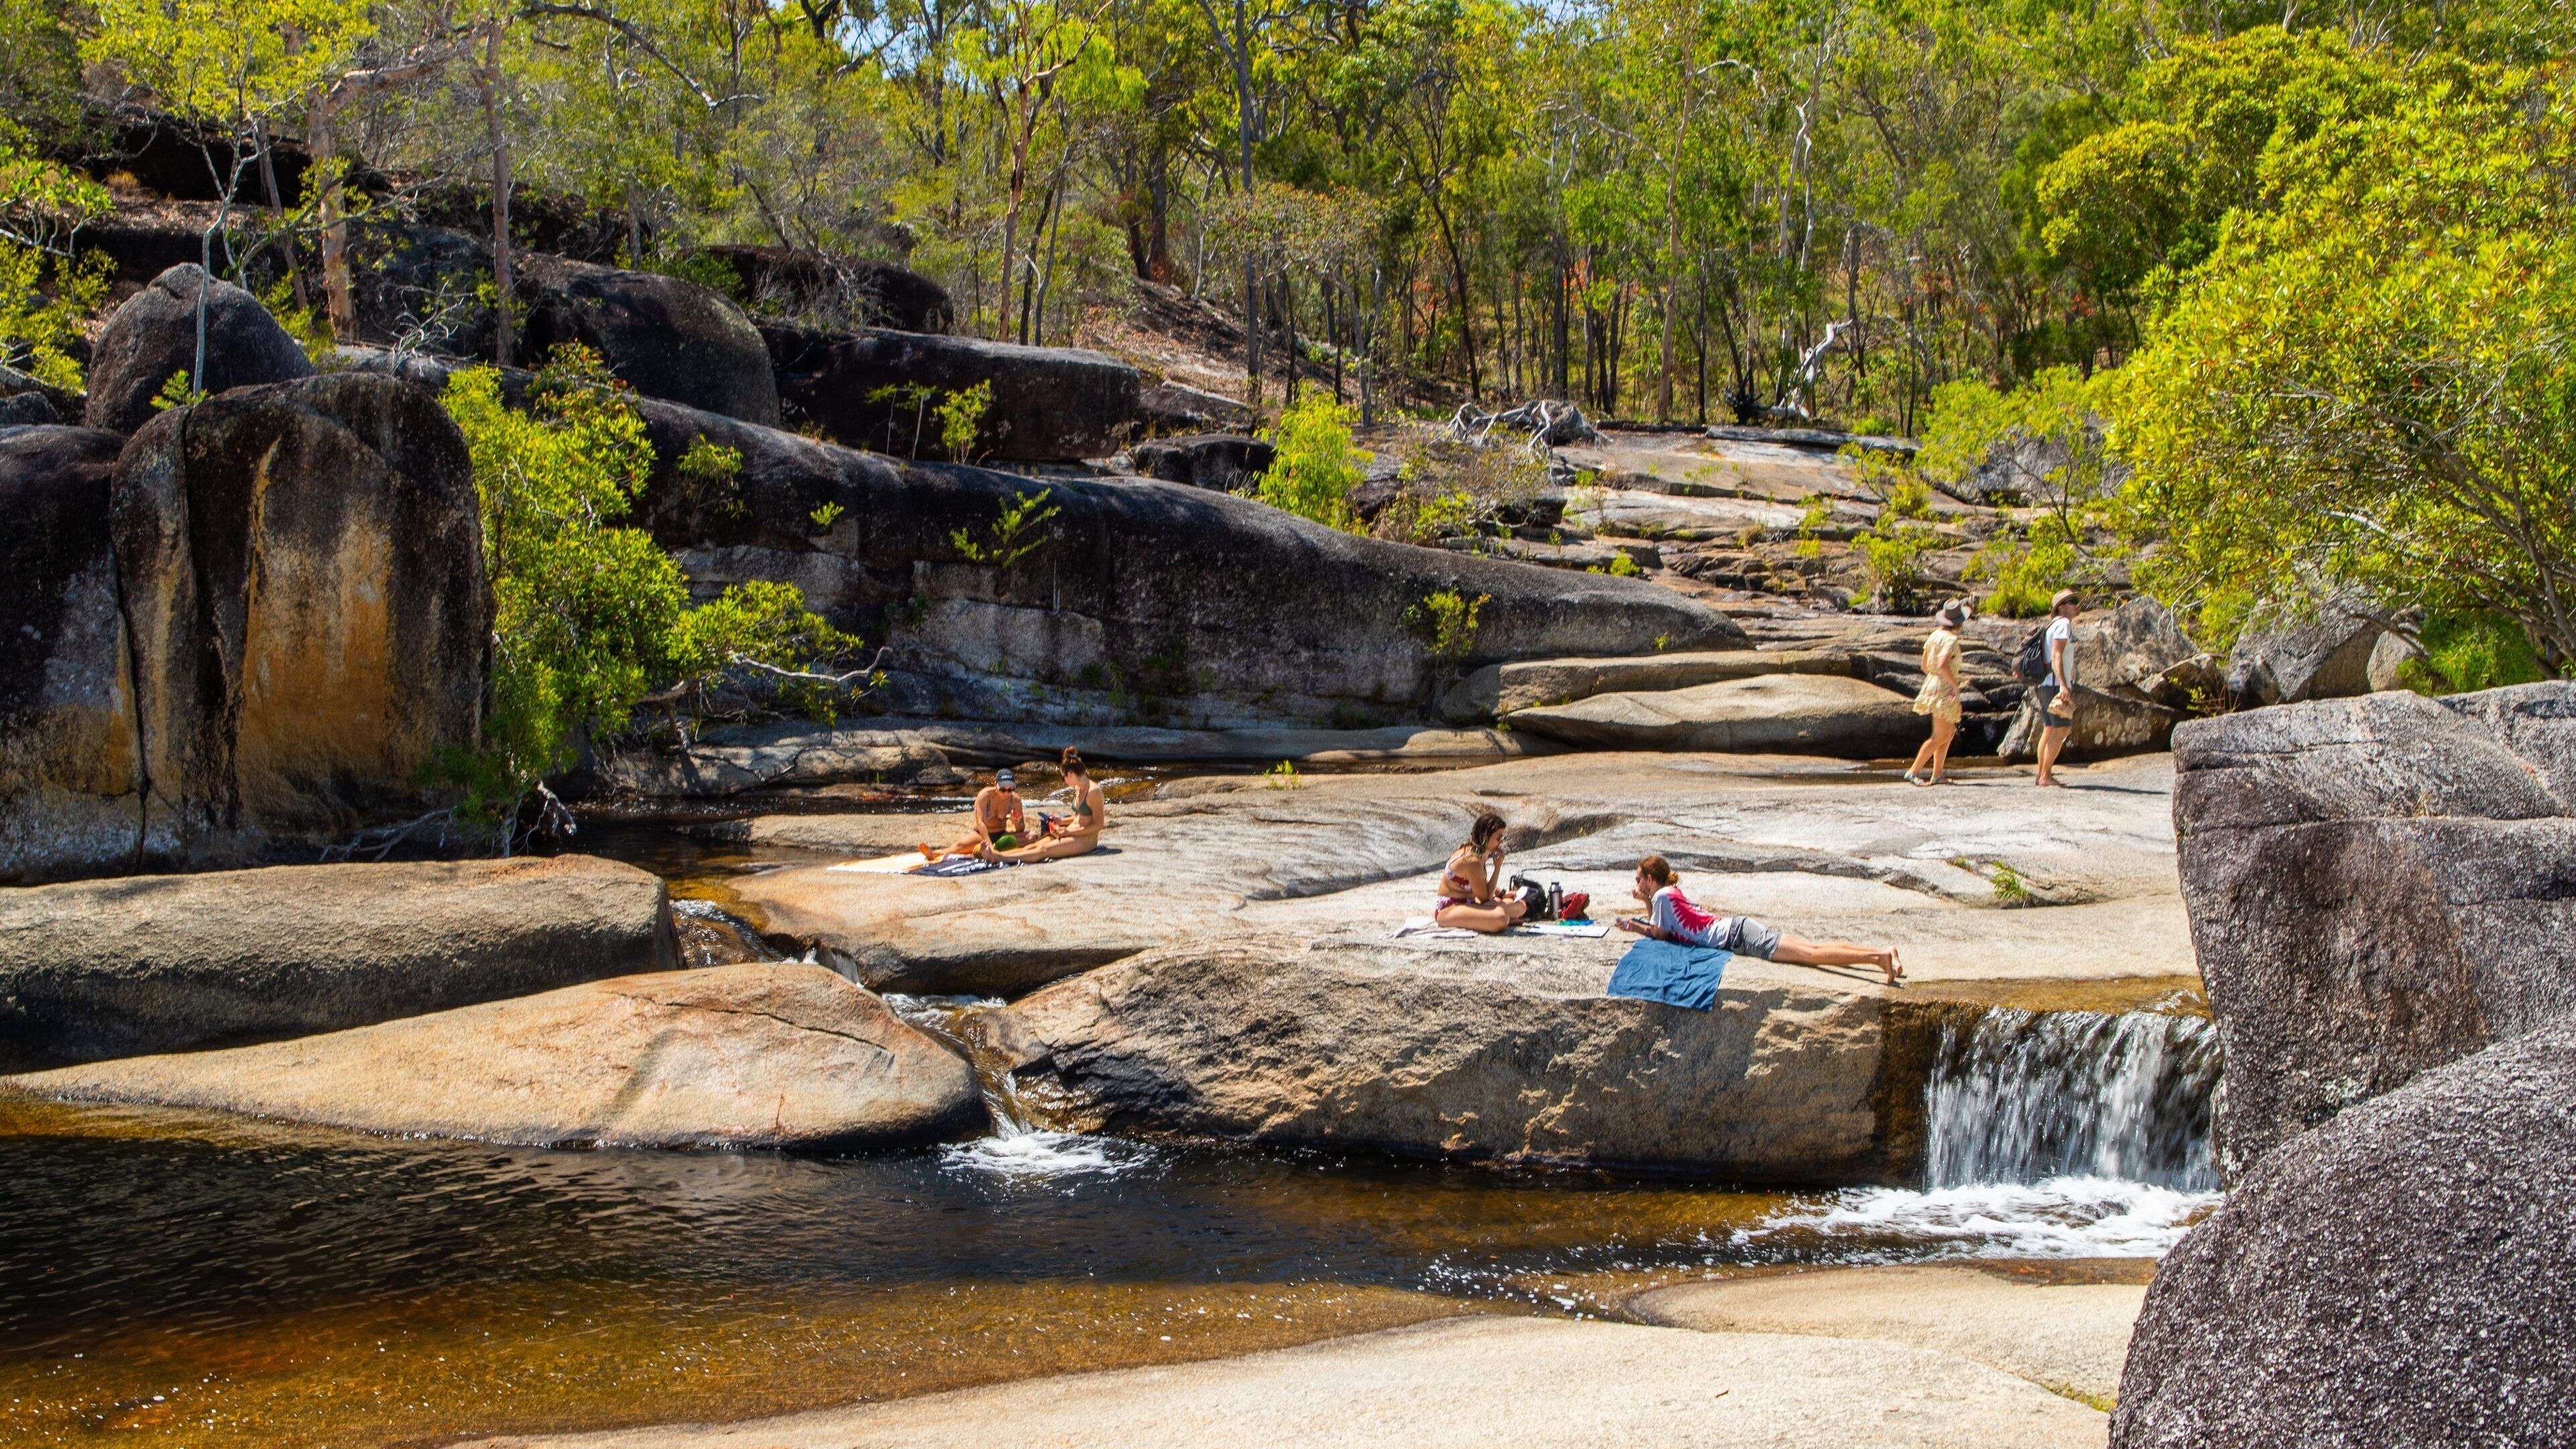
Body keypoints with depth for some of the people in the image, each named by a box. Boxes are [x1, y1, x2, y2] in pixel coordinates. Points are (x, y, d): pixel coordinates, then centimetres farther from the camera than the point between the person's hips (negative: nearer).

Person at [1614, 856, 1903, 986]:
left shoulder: (1662, 895, -4)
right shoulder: (1671, 892, 22)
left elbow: (1659, 933, -1)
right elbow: (1659, 921, 36)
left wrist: (1632, 926, 10)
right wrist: (1645, 901, 26)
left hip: (1735, 935, -8)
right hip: (1734, 927, 8)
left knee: (1810, 954, -19)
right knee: (1812, 948, 0)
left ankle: (1878, 957, -31)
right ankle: (1882, 951, -9)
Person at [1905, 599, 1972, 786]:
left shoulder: (1934, 636, 9)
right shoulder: (1951, 639, -16)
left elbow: (1925, 665, 15)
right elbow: (1943, 665, -29)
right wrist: (1955, 686, -19)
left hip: (1932, 684, 9)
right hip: (1944, 690, -9)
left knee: (1949, 732, 17)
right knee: (1940, 737, -5)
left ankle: (1938, 774, 17)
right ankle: (1913, 771, -10)